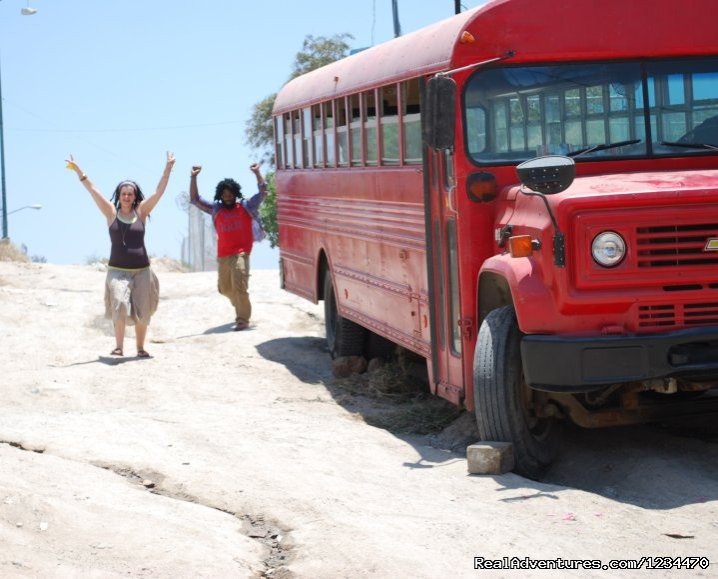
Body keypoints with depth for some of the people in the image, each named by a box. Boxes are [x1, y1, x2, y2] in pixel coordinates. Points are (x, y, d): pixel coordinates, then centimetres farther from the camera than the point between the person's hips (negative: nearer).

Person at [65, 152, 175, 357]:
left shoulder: (141, 212, 3)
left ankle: (140, 348, 19)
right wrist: (79, 171, -8)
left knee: (142, 311, 4)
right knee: (119, 304, -20)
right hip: (117, 270, -2)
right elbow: (93, 191, -3)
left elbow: (159, 191, -1)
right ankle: (118, 346, -10)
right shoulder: (111, 212, 1)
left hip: (142, 270, 2)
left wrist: (168, 168, -8)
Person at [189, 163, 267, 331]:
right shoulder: (216, 209, 12)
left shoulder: (246, 207, 4)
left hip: (240, 253, -5)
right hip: (223, 256, 5)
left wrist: (257, 173, -8)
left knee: (239, 286, -14)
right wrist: (193, 178, 5)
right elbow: (194, 200, 13)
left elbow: (263, 191, 2)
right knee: (224, 288, 15)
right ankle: (242, 308, 40)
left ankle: (243, 320, -8)